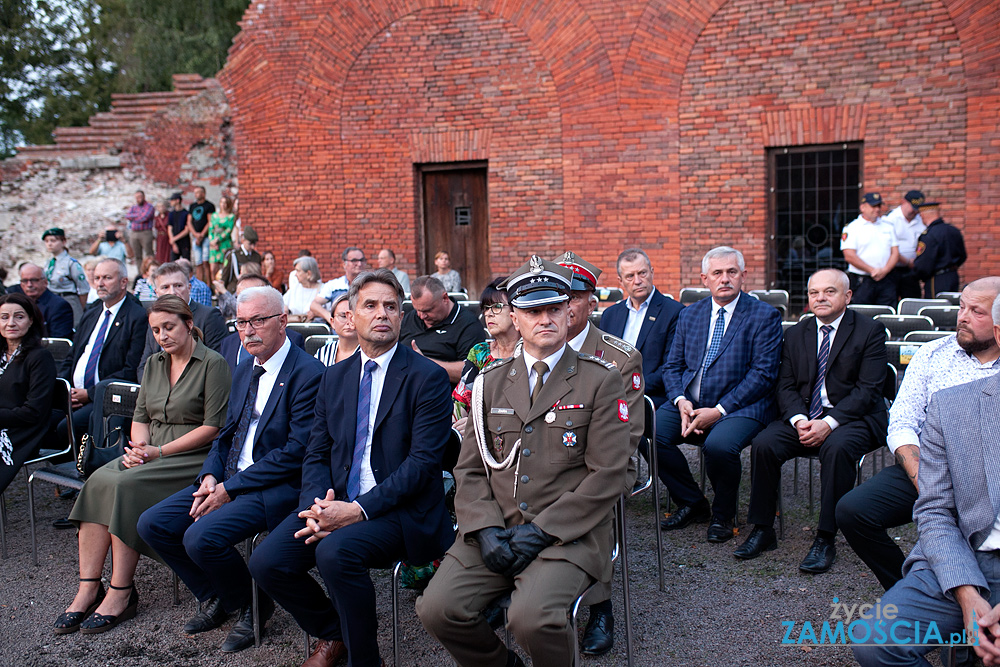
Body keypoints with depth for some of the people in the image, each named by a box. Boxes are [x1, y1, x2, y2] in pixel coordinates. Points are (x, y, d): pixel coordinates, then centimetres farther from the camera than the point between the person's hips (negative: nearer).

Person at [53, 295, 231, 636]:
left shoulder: (213, 364, -6)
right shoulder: (154, 364, 17)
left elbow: (213, 426, -11)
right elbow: (140, 417, 17)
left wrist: (160, 451, -14)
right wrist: (138, 448, -5)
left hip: (194, 458, -6)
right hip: (151, 455, 7)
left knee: (125, 486, -28)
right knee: (97, 481, -21)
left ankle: (121, 594, -20)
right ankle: (88, 589, -19)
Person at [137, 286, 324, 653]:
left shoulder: (308, 374, -15)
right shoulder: (243, 373, 14)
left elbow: (296, 452, -20)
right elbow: (226, 435, 18)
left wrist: (230, 488, -18)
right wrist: (210, 477, -3)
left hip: (277, 486, -9)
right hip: (228, 480, 9)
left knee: (200, 537, -26)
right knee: (152, 524, 0)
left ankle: (252, 606, 3)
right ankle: (216, 598, 17)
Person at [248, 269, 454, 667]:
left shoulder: (428, 378, -6)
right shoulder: (334, 378, 13)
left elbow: (423, 461, -13)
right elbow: (316, 454, 12)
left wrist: (360, 510, -21)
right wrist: (317, 505, -9)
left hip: (397, 510, -6)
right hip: (337, 502, 6)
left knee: (335, 551, -32)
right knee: (266, 562, -12)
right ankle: (331, 634, 16)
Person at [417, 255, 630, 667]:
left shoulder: (600, 381, 0)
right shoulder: (491, 382, 13)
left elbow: (607, 475, -7)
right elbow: (470, 469, 11)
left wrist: (541, 531, -13)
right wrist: (486, 528, -7)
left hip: (569, 535, -4)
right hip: (495, 530, 4)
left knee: (531, 616, -30)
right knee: (437, 609, -16)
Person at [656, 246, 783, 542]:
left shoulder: (765, 315, -1)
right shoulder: (688, 315, 15)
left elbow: (763, 374, -9)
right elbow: (672, 366, 14)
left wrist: (718, 411, -16)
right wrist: (681, 400, -9)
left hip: (740, 406, -5)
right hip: (689, 403, 5)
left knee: (718, 445, -34)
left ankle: (723, 515, -2)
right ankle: (692, 504, 4)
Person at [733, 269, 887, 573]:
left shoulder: (870, 331, -1)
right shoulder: (796, 334, 13)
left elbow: (868, 389, -9)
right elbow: (786, 386, 7)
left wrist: (829, 423, -22)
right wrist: (799, 420, -14)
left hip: (851, 418, -4)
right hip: (803, 416, 4)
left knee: (836, 447, -35)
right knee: (763, 444, -22)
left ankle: (826, 539, -24)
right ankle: (762, 530, -8)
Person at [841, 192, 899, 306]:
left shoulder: (888, 227, 17)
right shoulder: (852, 227, 0)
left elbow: (895, 253, 12)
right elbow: (849, 256, -9)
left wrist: (885, 270, -7)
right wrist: (872, 270, -13)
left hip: (886, 280, 4)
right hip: (862, 281, -4)